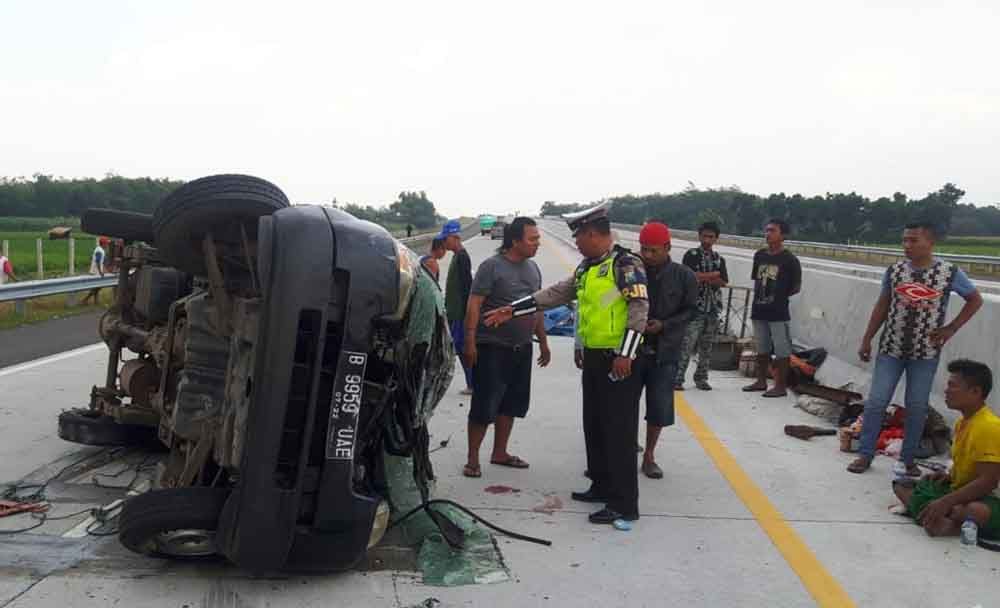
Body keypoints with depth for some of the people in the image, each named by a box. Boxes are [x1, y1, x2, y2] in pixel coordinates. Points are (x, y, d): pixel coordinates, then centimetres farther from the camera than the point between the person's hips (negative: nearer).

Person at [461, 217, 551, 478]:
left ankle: (500, 453, 27)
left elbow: (537, 307, 19)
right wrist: (470, 342, -19)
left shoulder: (533, 268, 11)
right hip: (492, 348, -7)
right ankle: (473, 458, 8)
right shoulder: (492, 266, -11)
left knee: (512, 403, 13)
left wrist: (543, 342, 19)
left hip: (522, 348, 7)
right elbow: (474, 305, -14)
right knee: (485, 403, -3)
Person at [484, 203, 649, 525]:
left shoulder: (626, 264, -13)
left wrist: (626, 354, -22)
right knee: (594, 426, 16)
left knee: (619, 431, -6)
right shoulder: (586, 268, 14)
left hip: (620, 360, -9)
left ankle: (625, 504, 0)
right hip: (594, 358, 9)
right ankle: (603, 486, 29)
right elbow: (556, 294, 18)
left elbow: (640, 309, -18)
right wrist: (512, 310, 15)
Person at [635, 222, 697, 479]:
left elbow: (689, 310, 1)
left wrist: (663, 325, -13)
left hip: (665, 352, 0)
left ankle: (648, 456, 23)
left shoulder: (684, 276, -5)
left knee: (659, 407, 5)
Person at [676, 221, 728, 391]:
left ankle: (701, 378, 17)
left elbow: (724, 282, 3)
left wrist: (702, 278, -13)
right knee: (686, 345, -11)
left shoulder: (719, 259, 15)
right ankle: (677, 379, -10)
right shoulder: (691, 255, 1)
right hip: (694, 307, -5)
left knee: (707, 346, 8)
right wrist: (714, 275, -10)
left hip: (713, 308, 5)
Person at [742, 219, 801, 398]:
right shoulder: (759, 256, 9)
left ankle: (781, 386, 4)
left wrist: (780, 296, -4)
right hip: (759, 311, 6)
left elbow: (796, 287, -3)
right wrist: (759, 296, 8)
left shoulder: (789, 260, -7)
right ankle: (761, 381, 27)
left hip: (778, 313, -6)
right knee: (762, 349, 16)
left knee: (781, 351, -1)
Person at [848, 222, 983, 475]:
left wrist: (950, 329, -1)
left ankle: (908, 459, 21)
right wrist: (867, 339, 5)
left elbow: (975, 299, 6)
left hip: (926, 352, -1)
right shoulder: (894, 270, -3)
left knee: (917, 407, 6)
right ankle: (865, 454, 11)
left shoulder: (950, 272, -8)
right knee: (876, 401, 0)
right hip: (891, 348, 1)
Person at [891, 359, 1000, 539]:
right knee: (901, 484, 5)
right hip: (959, 490, 10)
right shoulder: (962, 422, 8)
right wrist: (949, 476, 0)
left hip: (983, 499, -10)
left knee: (977, 511, -43)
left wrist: (945, 502, -29)